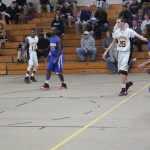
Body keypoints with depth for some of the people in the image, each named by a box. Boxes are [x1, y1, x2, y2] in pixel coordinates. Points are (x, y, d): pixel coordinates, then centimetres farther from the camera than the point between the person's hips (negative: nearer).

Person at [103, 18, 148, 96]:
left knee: (123, 70, -16)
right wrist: (106, 52, 18)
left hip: (127, 53, -6)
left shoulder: (129, 31, -9)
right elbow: (113, 43, 18)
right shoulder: (116, 32, 7)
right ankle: (127, 83, 33)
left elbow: (139, 36, -19)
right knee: (120, 71, 8)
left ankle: (124, 89, -11)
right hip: (120, 53, 6)